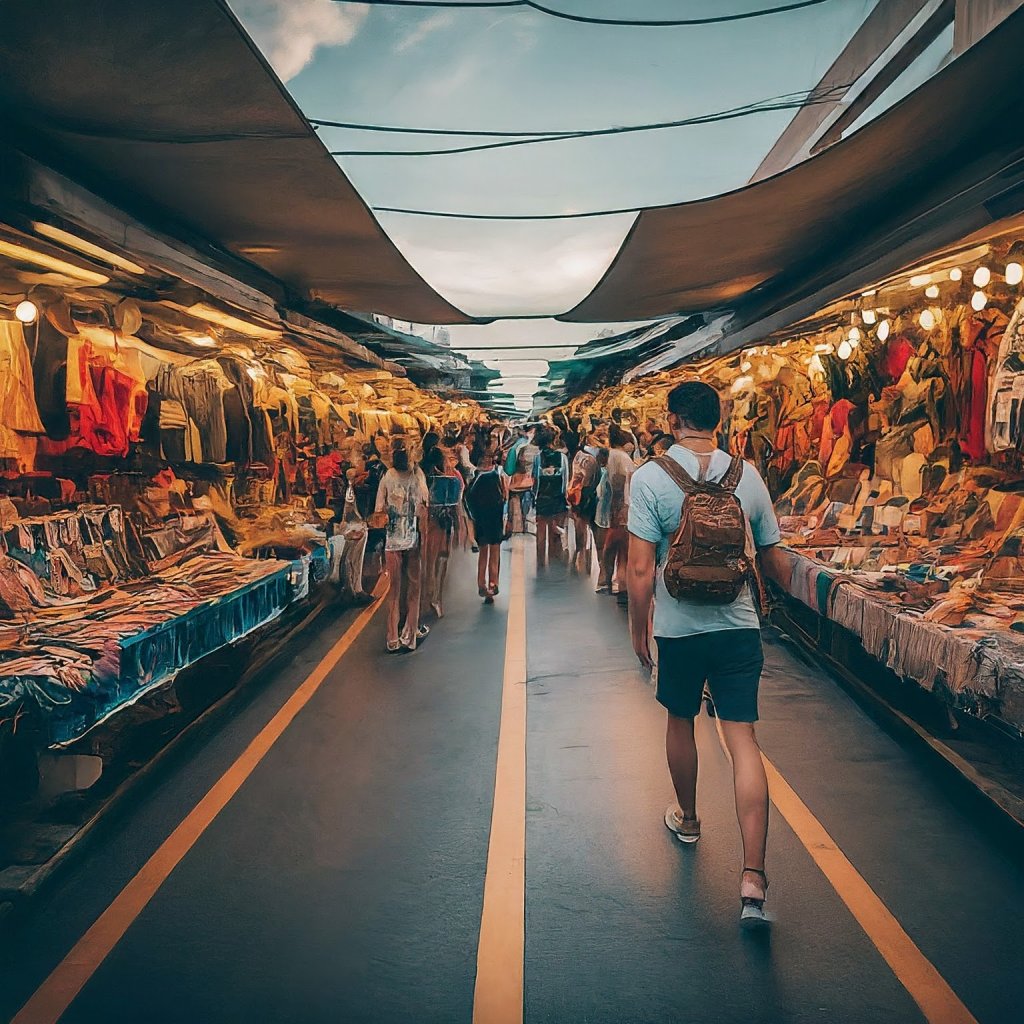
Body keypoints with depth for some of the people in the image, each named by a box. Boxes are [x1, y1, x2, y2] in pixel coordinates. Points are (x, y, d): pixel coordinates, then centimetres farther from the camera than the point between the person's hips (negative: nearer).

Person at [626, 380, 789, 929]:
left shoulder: (650, 477, -11)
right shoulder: (748, 476, -1)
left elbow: (641, 569, -13)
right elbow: (773, 561, 6)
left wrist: (638, 630, 0)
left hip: (678, 627, -1)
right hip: (739, 625, 2)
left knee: (680, 722, 21)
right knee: (743, 739, 1)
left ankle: (687, 817, 43)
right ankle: (753, 877, -5)